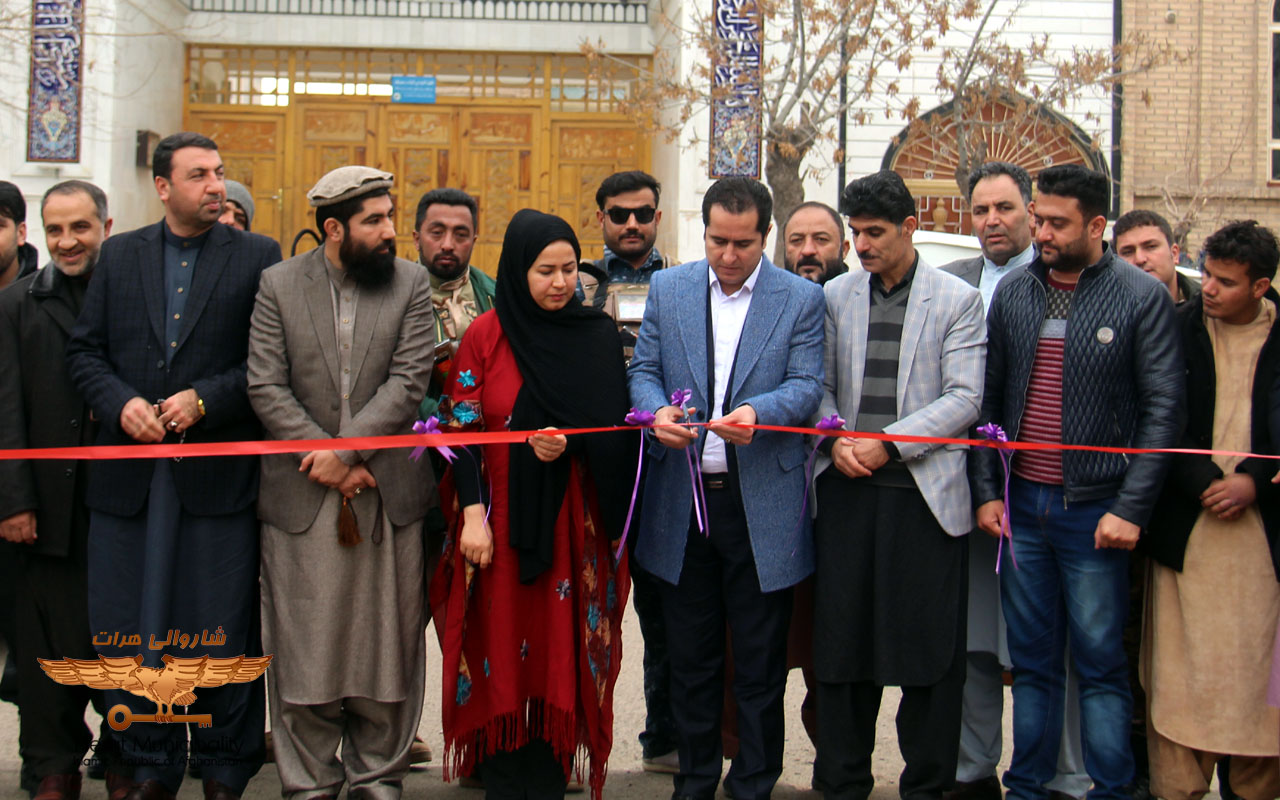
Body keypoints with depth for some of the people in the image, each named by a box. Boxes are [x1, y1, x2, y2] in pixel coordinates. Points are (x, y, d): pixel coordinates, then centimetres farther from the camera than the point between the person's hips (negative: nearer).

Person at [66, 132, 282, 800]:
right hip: (129, 472, 3)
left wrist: (203, 400, -14)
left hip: (219, 469, -2)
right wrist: (121, 403, -9)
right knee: (131, 626, 7)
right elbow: (84, 349, 8)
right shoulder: (119, 255, 11)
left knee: (222, 626, 3)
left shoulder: (258, 257, 3)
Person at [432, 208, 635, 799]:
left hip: (571, 522, 1)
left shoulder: (598, 336, 3)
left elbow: (617, 430, 3)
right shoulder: (485, 336, 0)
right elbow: (463, 430, -2)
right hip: (502, 521, -1)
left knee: (560, 652, 2)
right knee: (502, 650, 2)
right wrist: (473, 514, -11)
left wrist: (569, 443, -16)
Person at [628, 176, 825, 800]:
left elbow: (807, 385, -5)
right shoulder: (667, 288, 9)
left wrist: (758, 412, -25)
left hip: (763, 506, -2)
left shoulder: (801, 299, 1)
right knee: (690, 657, 11)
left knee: (759, 663, 6)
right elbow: (643, 369, 8)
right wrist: (656, 411, -14)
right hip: (683, 499, 2)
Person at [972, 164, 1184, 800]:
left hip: (1094, 510, -4)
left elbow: (1163, 409, -6)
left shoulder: (1142, 297, -4)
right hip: (1021, 506, 4)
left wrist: (1131, 509, -11)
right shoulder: (1012, 293, 8)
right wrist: (986, 491, 4)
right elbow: (988, 399, 11)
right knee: (1032, 662, 11)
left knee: (1101, 664, 2)